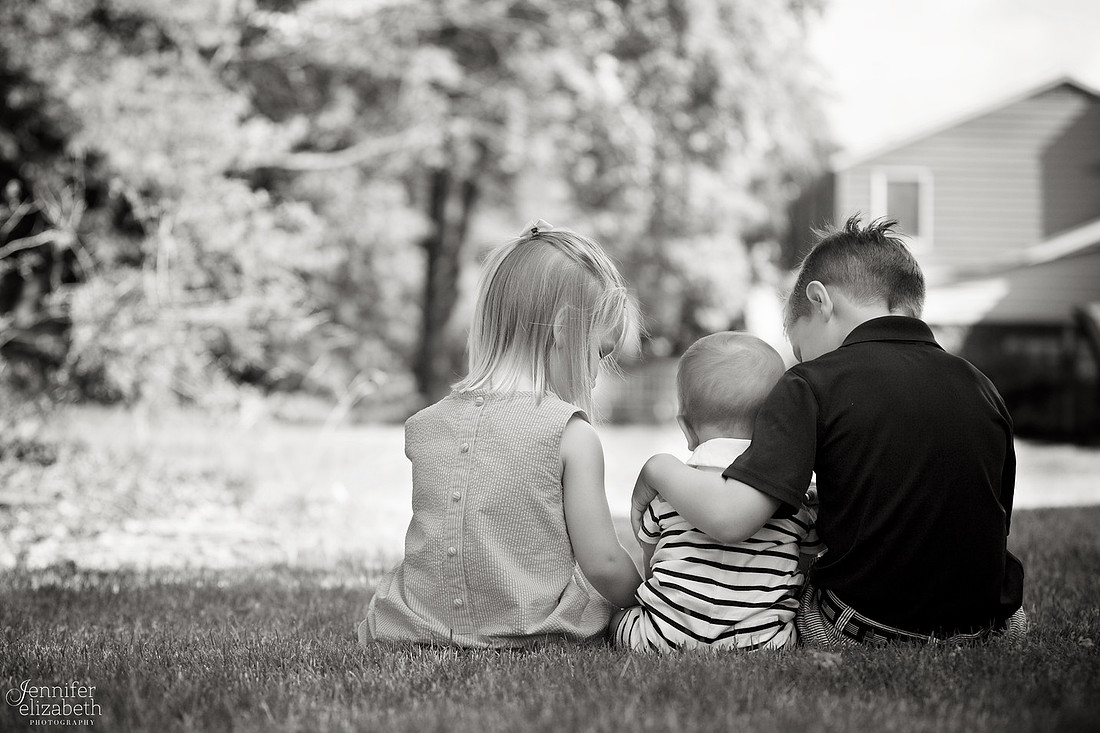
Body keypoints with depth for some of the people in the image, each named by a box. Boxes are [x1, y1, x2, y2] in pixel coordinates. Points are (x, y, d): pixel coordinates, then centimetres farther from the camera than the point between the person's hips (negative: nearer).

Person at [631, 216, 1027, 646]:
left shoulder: (812, 385, -12)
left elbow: (729, 518, -22)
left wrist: (658, 467, -3)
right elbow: (996, 529, 11)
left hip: (862, 632, -4)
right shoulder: (982, 388, 4)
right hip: (981, 628, 5)